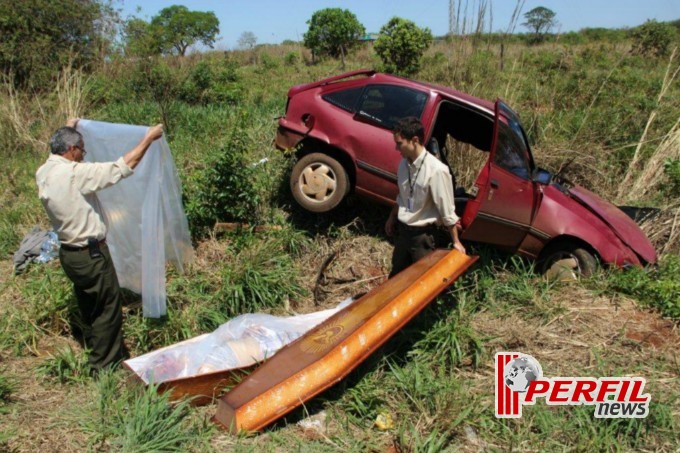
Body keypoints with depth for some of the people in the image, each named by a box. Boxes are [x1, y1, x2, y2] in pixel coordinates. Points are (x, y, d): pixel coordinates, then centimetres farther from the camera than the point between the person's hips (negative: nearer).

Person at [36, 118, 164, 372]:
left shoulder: (44, 173, 3)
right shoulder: (75, 174, -23)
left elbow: (58, 151, 28)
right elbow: (122, 168, -22)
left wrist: (68, 130, 42)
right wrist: (148, 139, -12)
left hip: (70, 253, 9)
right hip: (90, 254, -9)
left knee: (89, 308, 22)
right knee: (108, 308, 4)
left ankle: (96, 354, 37)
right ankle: (104, 365, 15)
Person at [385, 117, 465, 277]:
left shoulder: (436, 170, -25)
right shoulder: (404, 163, -3)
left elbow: (446, 209, -20)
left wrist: (455, 241, -14)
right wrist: (391, 219, 23)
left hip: (422, 234, -7)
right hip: (402, 229, 7)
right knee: (396, 275, 22)